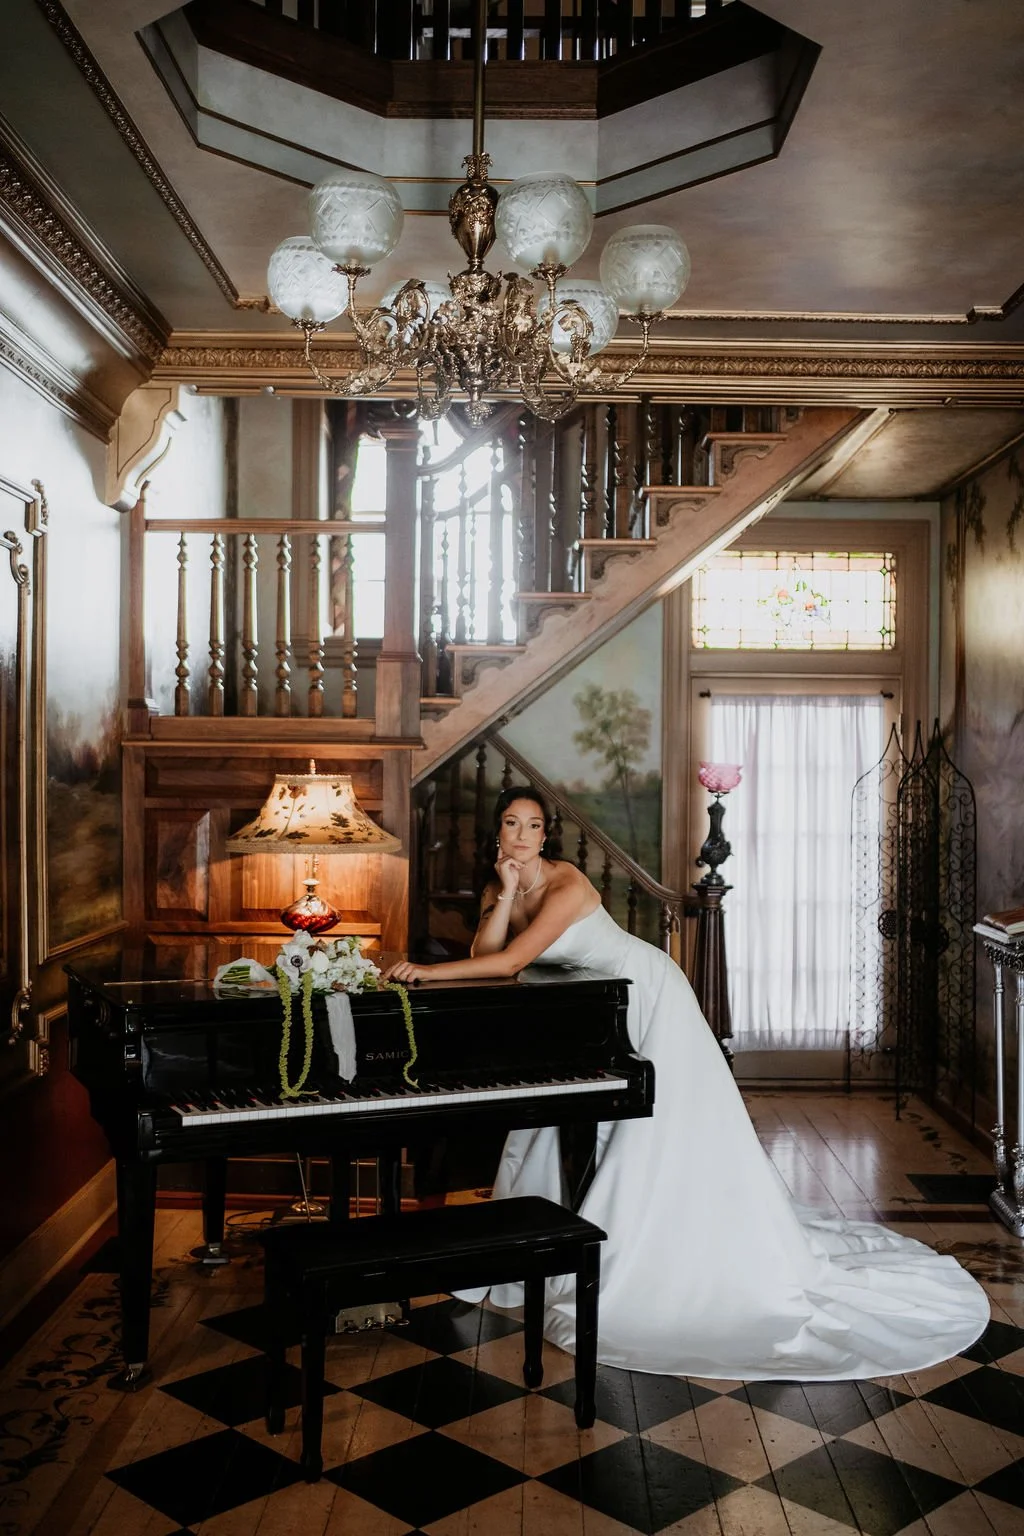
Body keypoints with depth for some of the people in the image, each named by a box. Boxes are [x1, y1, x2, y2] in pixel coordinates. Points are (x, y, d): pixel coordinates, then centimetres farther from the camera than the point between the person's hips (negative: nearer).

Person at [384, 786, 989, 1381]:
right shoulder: (499, 889, -2)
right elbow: (483, 956, -16)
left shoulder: (567, 885, -28)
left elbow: (513, 959, -36)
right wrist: (506, 890, -26)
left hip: (648, 996, -8)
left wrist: (429, 970, -36)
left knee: (672, 1130, -6)